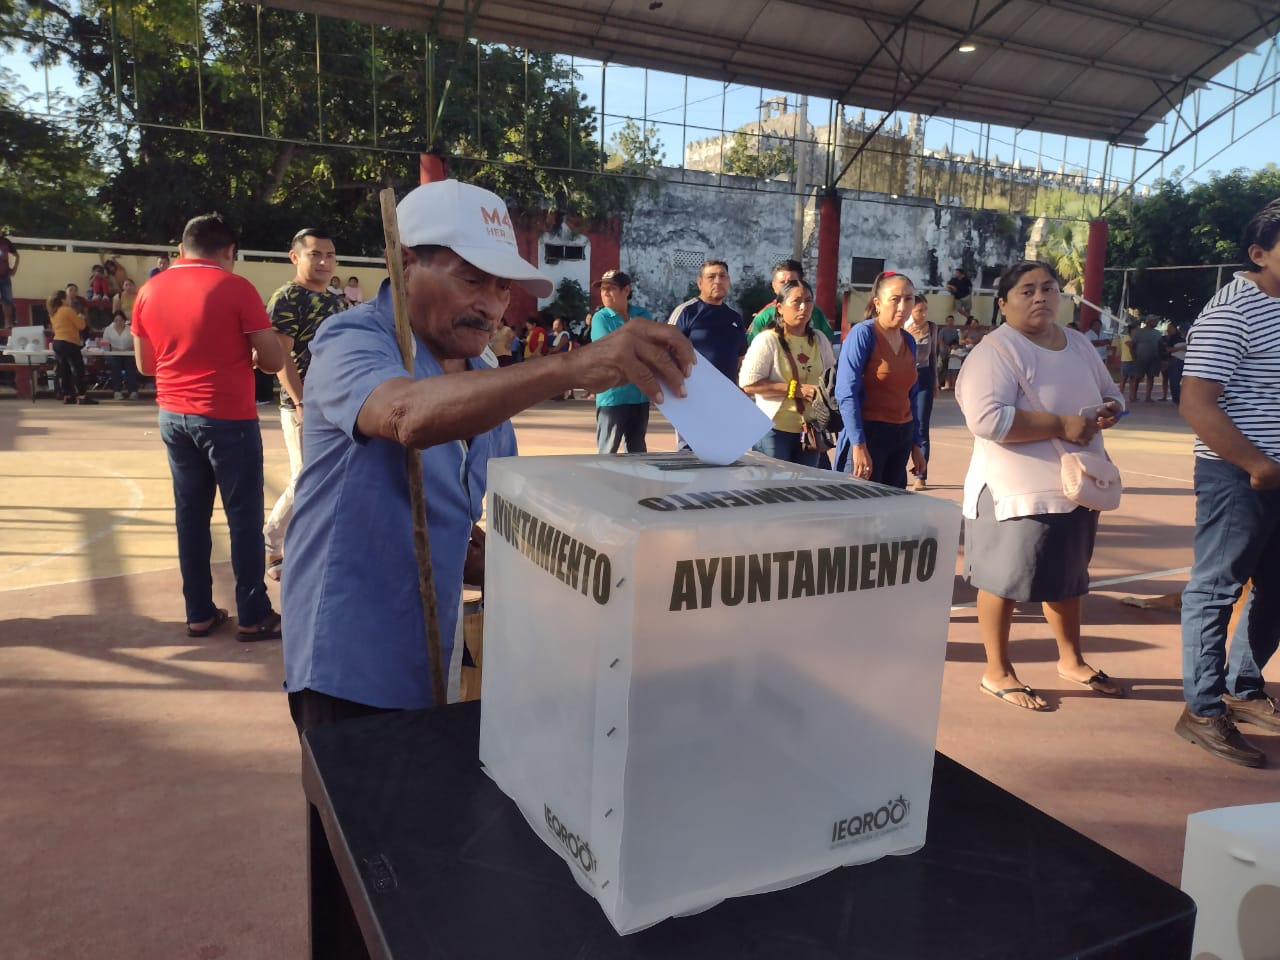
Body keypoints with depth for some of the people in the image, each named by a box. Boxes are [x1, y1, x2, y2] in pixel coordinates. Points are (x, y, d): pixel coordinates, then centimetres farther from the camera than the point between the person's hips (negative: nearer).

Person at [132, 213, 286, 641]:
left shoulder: (150, 290, 6)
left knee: (191, 514, 12)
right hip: (228, 417, -5)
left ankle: (199, 613, 18)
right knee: (244, 517, 2)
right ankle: (254, 616, 8)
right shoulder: (235, 288, -10)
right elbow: (274, 360, -10)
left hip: (174, 416, 6)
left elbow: (145, 364, 14)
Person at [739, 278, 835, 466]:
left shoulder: (819, 340, 10)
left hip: (810, 430, 6)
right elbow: (748, 383, -18)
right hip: (775, 430, -6)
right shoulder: (767, 340, -11)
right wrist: (795, 389, -19)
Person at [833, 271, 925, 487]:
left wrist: (916, 445, 17)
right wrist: (859, 445, -21)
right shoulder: (863, 334, -10)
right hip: (868, 434, -7)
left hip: (902, 437, 7)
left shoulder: (909, 342, 12)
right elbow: (846, 393, -16)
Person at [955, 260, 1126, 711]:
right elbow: (987, 419, -28)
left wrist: (1109, 409, -3)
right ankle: (997, 672, 18)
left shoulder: (1079, 344, 11)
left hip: (1076, 485, 8)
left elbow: (1111, 393, 22)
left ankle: (1071, 659, 39)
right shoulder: (997, 350, -16)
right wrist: (1062, 425, -26)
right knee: (1004, 580, 2)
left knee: (1066, 577, 21)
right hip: (1018, 490, -8)